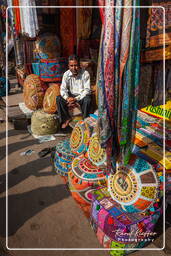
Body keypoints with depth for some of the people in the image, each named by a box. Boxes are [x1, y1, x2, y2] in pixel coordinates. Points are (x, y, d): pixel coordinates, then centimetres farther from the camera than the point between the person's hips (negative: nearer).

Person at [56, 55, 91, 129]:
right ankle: (66, 118, -5)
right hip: (71, 95, 4)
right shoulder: (66, 74, -5)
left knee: (87, 100, -36)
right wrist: (68, 98, -29)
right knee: (58, 98, -20)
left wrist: (76, 99, -29)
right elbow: (63, 89, -8)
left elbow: (87, 90, -19)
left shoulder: (85, 73, -15)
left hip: (82, 96, -3)